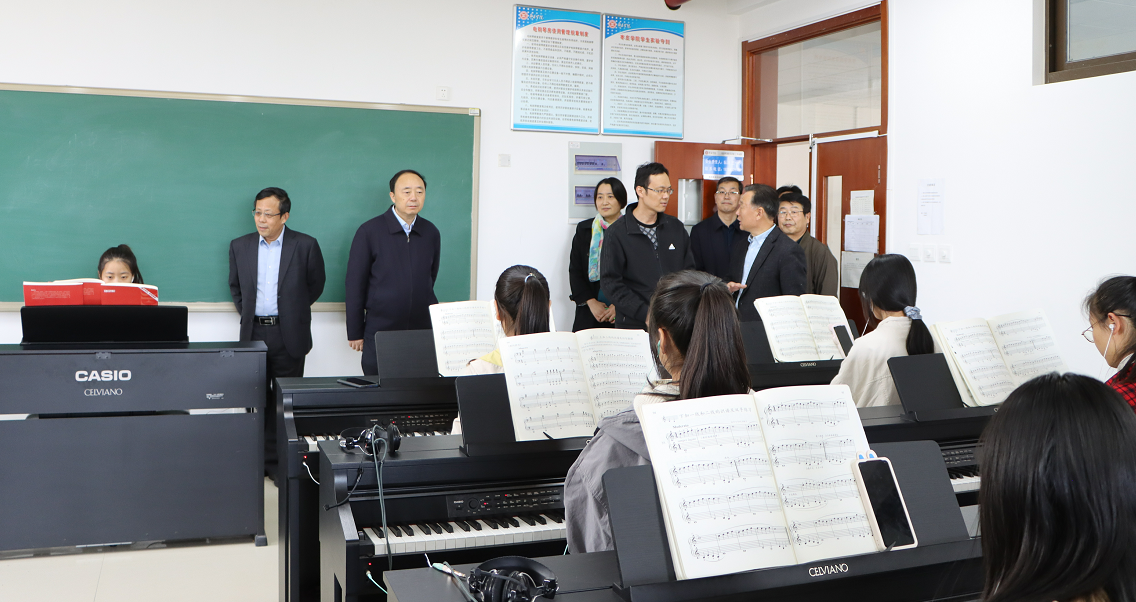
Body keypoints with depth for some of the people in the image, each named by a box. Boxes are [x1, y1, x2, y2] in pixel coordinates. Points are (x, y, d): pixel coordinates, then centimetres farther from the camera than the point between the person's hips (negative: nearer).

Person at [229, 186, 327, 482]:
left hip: (288, 335, -2)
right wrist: (247, 312, 14)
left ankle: (279, 460, 11)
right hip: (253, 332, 3)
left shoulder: (306, 245, -3)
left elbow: (315, 284, 9)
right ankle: (261, 457, 15)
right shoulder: (240, 246, 6)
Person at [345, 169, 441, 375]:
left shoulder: (431, 233, 7)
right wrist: (355, 333, -1)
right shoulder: (369, 232, -3)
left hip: (422, 330, 3)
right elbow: (355, 285, -1)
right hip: (379, 331, -2)